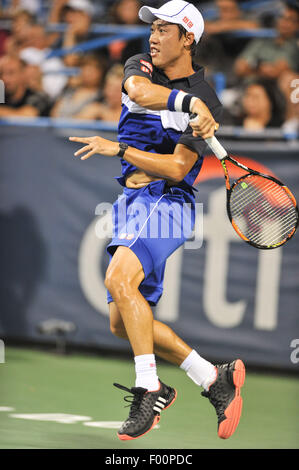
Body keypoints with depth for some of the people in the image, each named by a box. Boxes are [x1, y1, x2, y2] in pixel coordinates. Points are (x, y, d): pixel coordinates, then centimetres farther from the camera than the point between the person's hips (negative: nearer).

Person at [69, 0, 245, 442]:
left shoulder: (206, 101, -8)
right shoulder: (141, 66, 7)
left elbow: (177, 169, -16)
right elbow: (138, 91, -20)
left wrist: (118, 149, -21)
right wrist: (188, 101, -34)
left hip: (167, 202, -7)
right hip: (131, 203, 7)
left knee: (120, 279, -32)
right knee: (122, 323, 6)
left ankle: (149, 389, -26)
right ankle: (214, 378, 15)